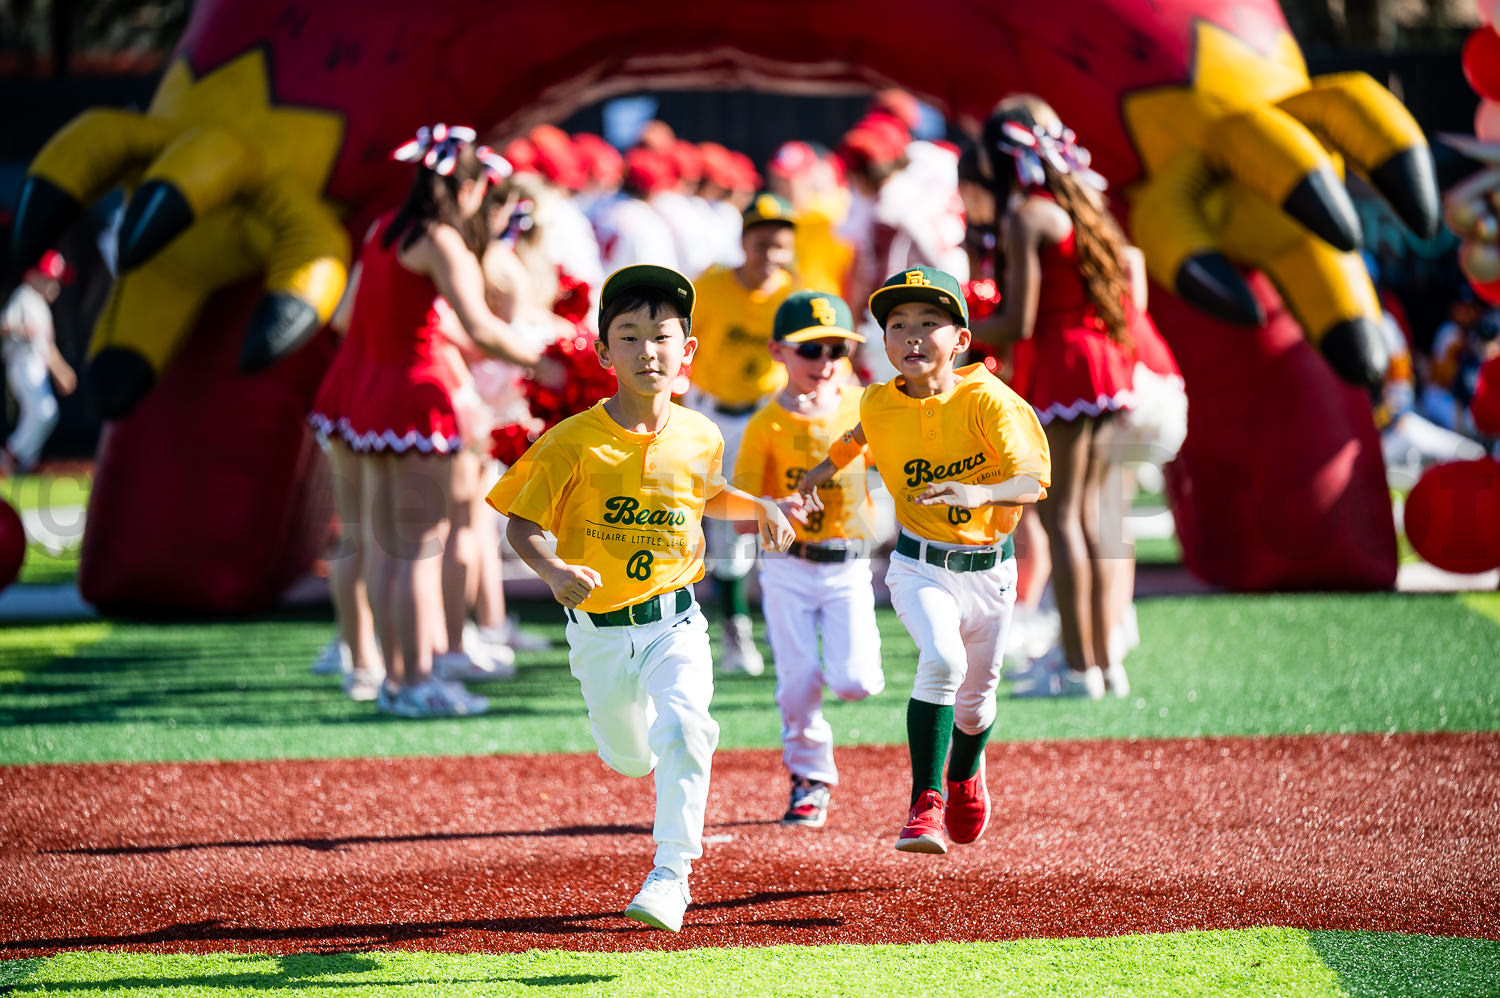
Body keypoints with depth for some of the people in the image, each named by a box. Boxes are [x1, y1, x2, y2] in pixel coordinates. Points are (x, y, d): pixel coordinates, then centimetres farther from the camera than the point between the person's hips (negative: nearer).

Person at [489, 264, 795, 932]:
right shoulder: (574, 442, -14)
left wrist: (761, 508, 3)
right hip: (599, 631, 0)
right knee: (628, 758, 16)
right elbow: (521, 526, -11)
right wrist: (555, 570, -30)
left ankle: (672, 873, -18)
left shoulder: (699, 438, -2)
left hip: (675, 621, 0)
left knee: (683, 730, -25)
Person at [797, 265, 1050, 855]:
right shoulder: (879, 405, -7)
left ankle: (965, 771, 53)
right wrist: (830, 464, 24)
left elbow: (1032, 481, -27)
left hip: (988, 569, 0)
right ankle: (925, 803, -22)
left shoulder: (987, 400, -18)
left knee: (976, 697, 17)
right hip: (919, 567, 0)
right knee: (942, 660, -29)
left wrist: (981, 493, -44)